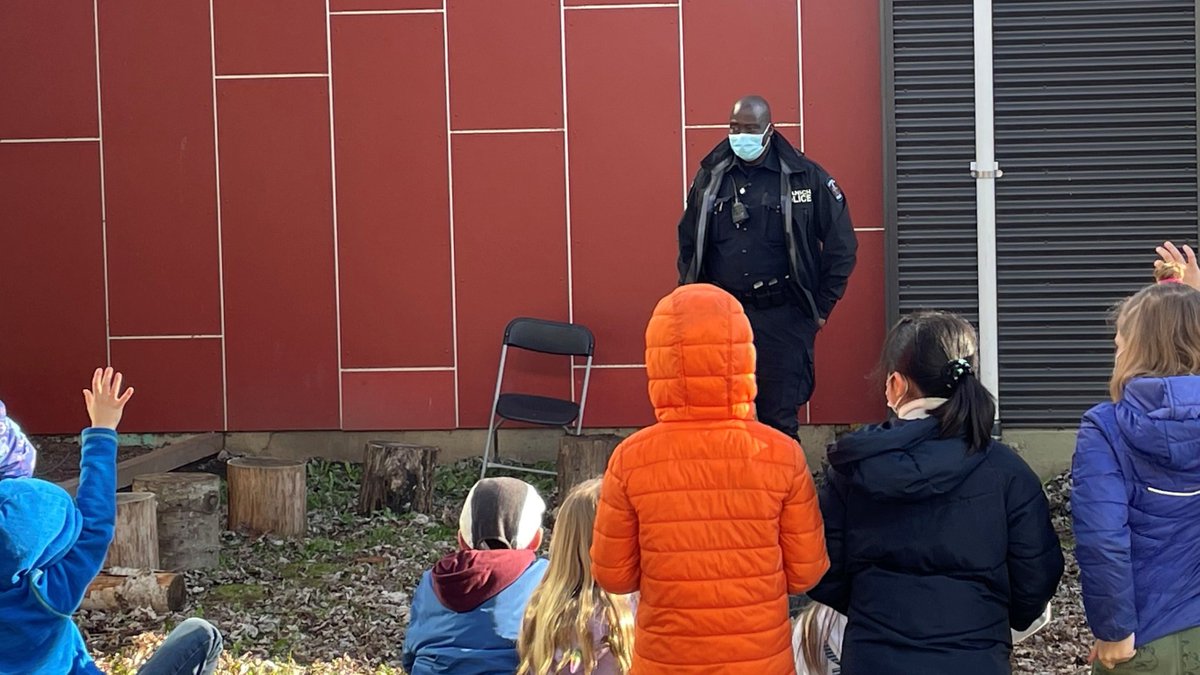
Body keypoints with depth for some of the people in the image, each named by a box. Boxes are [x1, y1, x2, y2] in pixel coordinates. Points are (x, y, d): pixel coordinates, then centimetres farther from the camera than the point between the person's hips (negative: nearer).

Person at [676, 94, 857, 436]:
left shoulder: (805, 176, -3)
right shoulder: (711, 175, 5)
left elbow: (841, 243, 2)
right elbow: (688, 242, 17)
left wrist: (822, 306, 1)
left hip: (782, 317, -3)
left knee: (779, 419, 3)